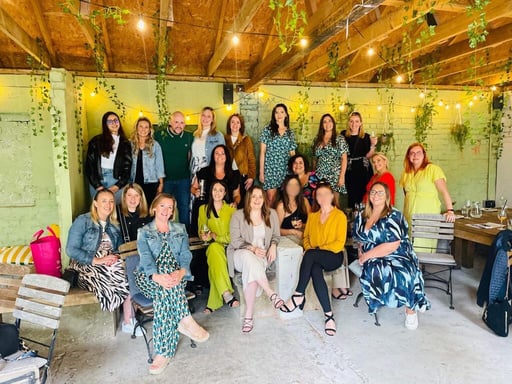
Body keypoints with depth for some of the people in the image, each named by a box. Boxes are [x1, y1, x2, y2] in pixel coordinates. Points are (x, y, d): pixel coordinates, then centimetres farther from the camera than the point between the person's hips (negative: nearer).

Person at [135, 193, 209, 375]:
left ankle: (163, 351, -33)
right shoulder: (144, 232, 13)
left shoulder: (180, 229, 19)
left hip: (176, 275, 1)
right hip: (150, 278, -1)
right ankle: (186, 321, -34)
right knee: (164, 285, -36)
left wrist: (181, 272, -22)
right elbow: (146, 258, -6)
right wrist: (157, 276, -29)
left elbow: (185, 255, 4)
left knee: (164, 291, -34)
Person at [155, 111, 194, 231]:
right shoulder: (159, 135, -5)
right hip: (164, 179, -2)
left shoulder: (189, 137, 2)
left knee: (184, 207, 9)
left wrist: (193, 177, 5)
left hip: (183, 179, 2)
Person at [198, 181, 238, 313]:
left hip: (228, 245, 0)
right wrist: (205, 235, -10)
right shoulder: (203, 209, 15)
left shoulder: (231, 209, 11)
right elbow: (201, 233, 16)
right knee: (215, 249, -39)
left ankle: (213, 303, -42)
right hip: (213, 245, 1)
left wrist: (215, 236, -11)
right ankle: (226, 294, -49)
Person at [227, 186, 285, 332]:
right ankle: (271, 294, -34)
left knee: (251, 270, -35)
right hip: (241, 254, -1)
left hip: (262, 256, 1)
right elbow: (235, 241, -4)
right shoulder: (238, 215, 1)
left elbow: (276, 236, 16)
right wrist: (252, 249, -19)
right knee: (249, 258, -40)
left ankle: (248, 315, -31)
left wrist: (273, 246, -7)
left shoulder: (272, 214, 9)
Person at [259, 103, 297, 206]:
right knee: (271, 198, -6)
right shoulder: (267, 130, 2)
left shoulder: (290, 132, 11)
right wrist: (261, 171, -3)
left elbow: (292, 153, 13)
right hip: (270, 169, -3)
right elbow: (262, 152, 1)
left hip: (285, 170, 3)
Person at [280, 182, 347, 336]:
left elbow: (339, 243, -6)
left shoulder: (340, 216, 2)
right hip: (315, 258, 3)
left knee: (310, 255, -35)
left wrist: (317, 249, -14)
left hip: (333, 256, -3)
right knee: (315, 271, -33)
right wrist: (308, 248, -4)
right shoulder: (312, 216, 19)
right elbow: (306, 237, 18)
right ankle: (329, 315, -31)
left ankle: (299, 295, -24)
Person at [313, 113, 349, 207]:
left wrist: (342, 176, -11)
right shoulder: (317, 140, 12)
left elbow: (344, 159, -4)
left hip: (334, 176, -3)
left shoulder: (339, 139, 1)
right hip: (320, 176, 3)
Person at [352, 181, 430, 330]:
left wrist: (367, 255, -15)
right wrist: (361, 253, -1)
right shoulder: (362, 217, 11)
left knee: (405, 273, -34)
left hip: (397, 256, -3)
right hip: (371, 259, 3)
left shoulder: (394, 216, -7)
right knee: (372, 270, -33)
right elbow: (360, 240, 21)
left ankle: (410, 309, -10)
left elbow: (392, 246, -16)